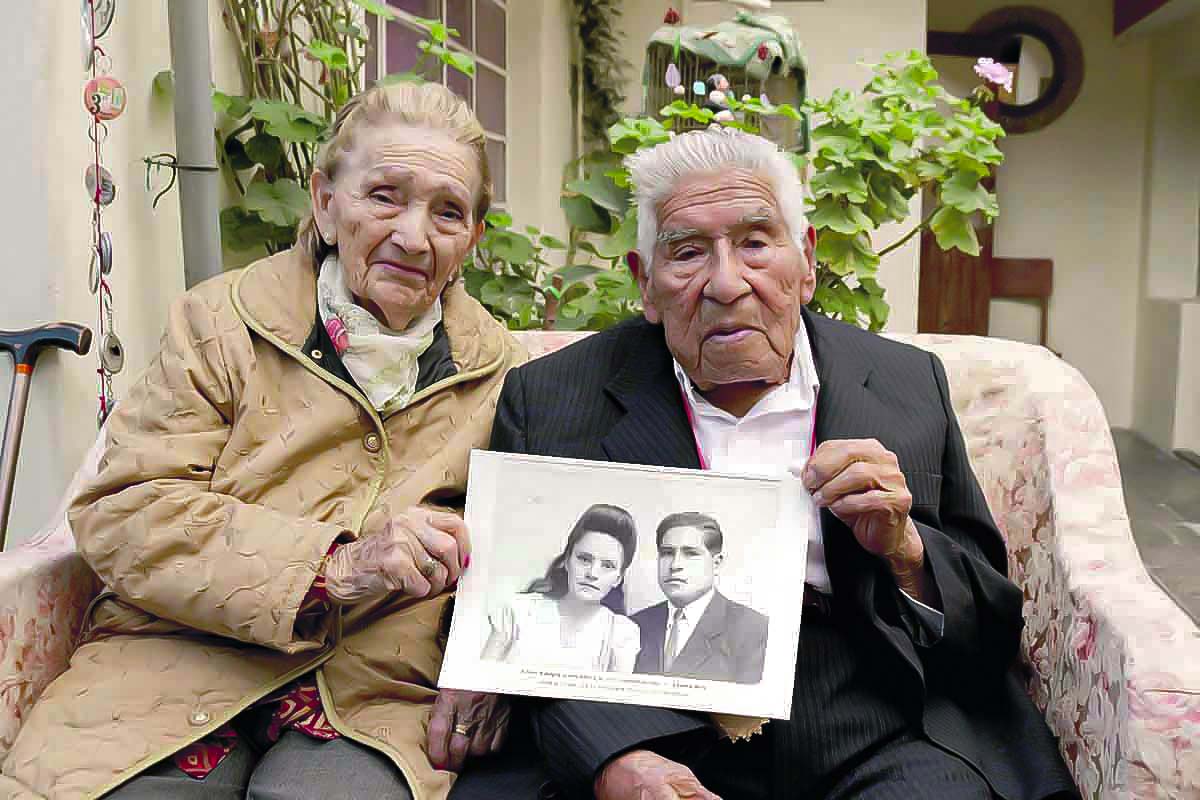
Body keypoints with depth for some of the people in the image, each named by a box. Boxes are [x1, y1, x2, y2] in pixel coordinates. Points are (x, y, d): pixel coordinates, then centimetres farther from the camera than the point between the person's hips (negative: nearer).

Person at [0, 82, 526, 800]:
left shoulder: (499, 368, 9)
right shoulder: (221, 322, 3)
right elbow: (119, 512, -6)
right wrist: (334, 564, -18)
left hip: (376, 688, 0)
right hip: (184, 662, 1)